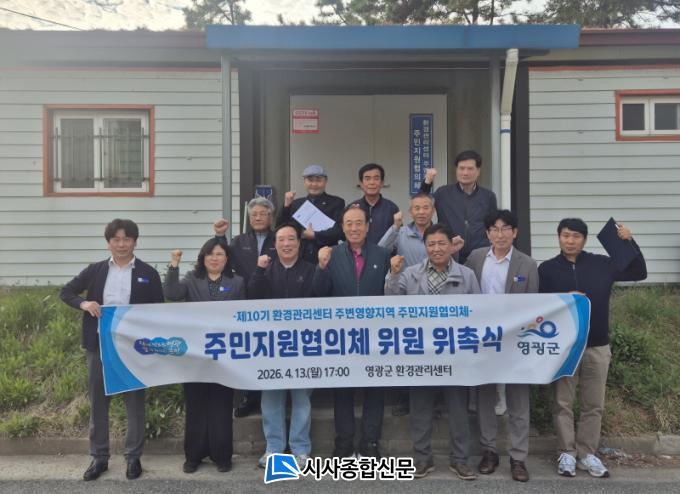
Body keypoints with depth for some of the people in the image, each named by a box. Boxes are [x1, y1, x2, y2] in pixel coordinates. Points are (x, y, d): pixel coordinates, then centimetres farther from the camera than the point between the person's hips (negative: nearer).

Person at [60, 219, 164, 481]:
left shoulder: (148, 273, -1)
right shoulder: (95, 270, 5)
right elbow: (66, 291, 10)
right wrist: (83, 303, -11)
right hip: (99, 344, 2)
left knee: (134, 400, 7)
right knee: (98, 401, 10)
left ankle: (133, 457, 21)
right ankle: (99, 457, 25)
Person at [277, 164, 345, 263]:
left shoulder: (336, 202, 4)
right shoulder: (296, 203, 15)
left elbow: (339, 230, -8)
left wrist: (314, 235, -12)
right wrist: (286, 206, -2)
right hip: (300, 259, 3)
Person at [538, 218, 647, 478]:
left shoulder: (602, 264, 2)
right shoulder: (547, 269, -2)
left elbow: (639, 272, 6)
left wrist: (630, 242, -6)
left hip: (597, 347, 2)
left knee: (593, 405, 10)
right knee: (563, 403, 6)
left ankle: (586, 454, 22)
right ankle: (567, 453, 18)